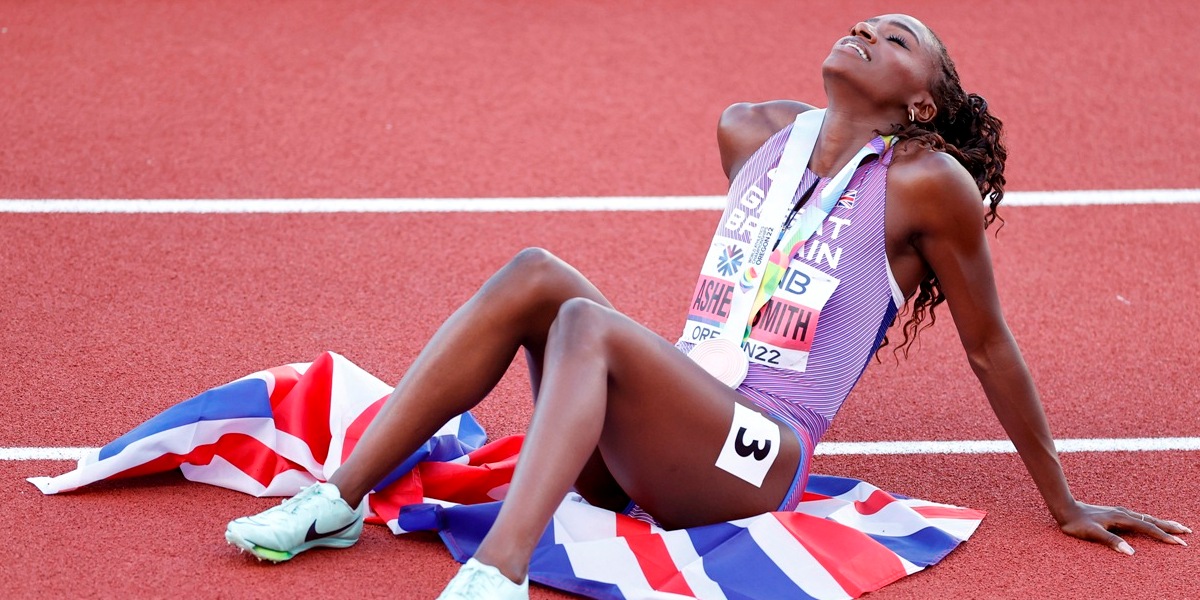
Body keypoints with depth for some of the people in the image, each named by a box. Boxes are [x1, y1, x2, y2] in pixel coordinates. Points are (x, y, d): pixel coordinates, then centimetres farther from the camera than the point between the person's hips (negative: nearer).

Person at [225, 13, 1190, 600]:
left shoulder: (928, 183, 0)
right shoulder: (753, 134, 16)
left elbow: (991, 348, 6)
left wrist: (1065, 504, 12)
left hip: (754, 458, -6)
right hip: (654, 450, 6)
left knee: (584, 321, -29)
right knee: (534, 275, -17)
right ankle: (339, 500, -21)